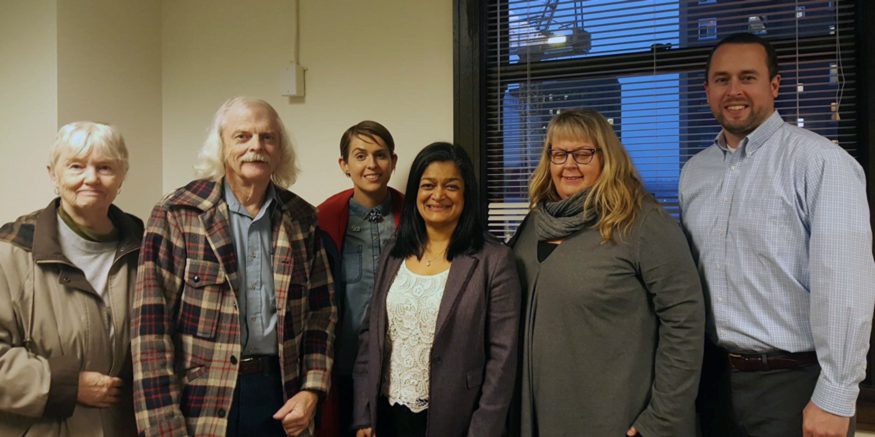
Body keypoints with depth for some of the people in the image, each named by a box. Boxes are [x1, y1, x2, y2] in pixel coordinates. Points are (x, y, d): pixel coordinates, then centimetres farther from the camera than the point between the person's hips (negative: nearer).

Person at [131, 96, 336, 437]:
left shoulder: (301, 220, 4)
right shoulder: (176, 216, -7)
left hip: (284, 402, 4)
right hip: (201, 401, -3)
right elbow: (151, 324, -10)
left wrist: (312, 389, -2)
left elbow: (321, 311, 8)